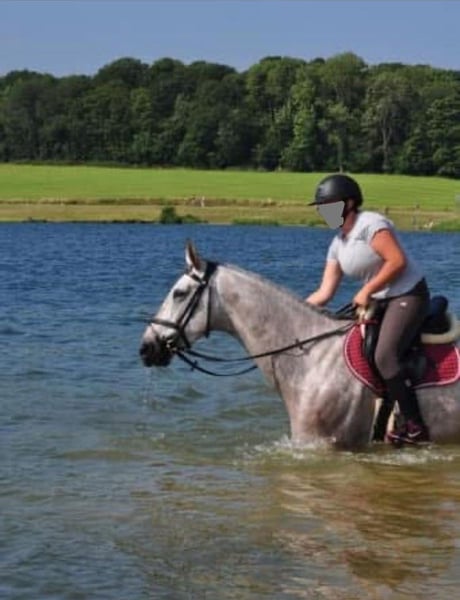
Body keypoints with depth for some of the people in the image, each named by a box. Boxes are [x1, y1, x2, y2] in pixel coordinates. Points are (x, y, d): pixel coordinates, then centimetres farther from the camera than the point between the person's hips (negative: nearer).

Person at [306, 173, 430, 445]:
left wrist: (367, 291, -18)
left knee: (384, 355, -25)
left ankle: (415, 426, -24)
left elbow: (397, 261, -22)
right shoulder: (338, 244, 11)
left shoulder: (370, 224, -13)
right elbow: (324, 293, 10)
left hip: (408, 295, -9)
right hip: (379, 301, 10)